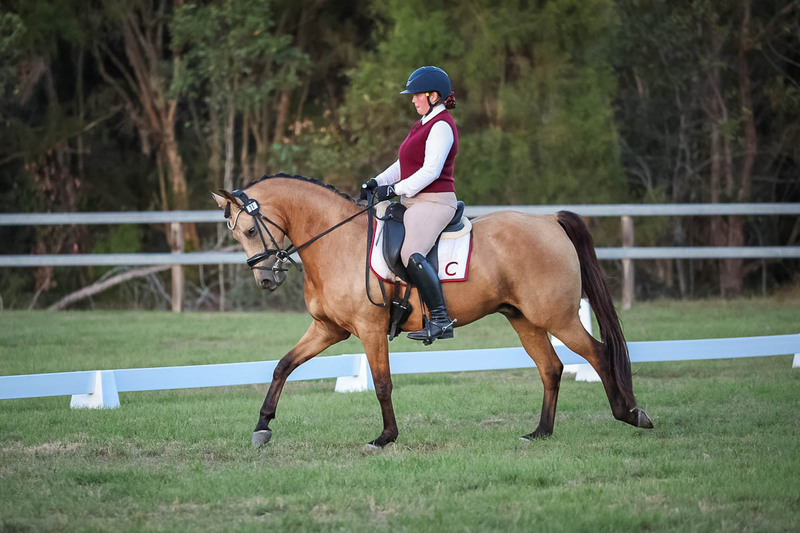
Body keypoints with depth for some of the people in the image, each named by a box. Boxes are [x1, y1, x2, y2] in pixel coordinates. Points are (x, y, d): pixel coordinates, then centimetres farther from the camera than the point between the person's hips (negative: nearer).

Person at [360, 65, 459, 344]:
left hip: (433, 202, -11)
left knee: (411, 254, -29)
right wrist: (377, 182, 7)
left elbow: (430, 171, -20)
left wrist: (395, 189, -18)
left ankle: (440, 319, -29)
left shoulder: (441, 126, -11)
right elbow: (403, 165, 22)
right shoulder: (424, 124, 20)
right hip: (415, 203, 11)